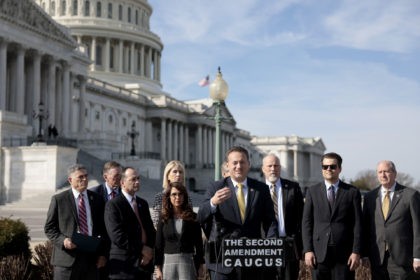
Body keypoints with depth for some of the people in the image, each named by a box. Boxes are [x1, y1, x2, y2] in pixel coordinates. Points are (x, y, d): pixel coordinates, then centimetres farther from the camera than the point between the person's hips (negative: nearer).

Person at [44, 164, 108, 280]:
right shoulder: (58, 199, 2)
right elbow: (49, 228, 3)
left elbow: (103, 229, 11)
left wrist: (102, 254, 4)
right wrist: (62, 240, -15)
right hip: (67, 256, -3)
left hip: (92, 257, 3)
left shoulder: (97, 199, 10)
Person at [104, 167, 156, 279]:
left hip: (145, 263, 6)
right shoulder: (113, 205, -6)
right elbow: (117, 236, -15)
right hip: (124, 264, -6)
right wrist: (141, 249, -11)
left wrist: (149, 251, -3)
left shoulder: (143, 203, 16)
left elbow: (151, 230, 15)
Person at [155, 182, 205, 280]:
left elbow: (199, 244, 6)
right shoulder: (164, 219, 4)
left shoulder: (192, 218, 3)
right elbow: (158, 245, 6)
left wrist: (201, 266, 4)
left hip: (188, 261, -1)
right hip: (168, 261, 1)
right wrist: (158, 268, 2)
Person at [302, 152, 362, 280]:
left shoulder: (352, 192, 5)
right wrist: (308, 250, -3)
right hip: (319, 253, 1)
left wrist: (356, 251, -5)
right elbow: (306, 222, 5)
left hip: (344, 254, -1)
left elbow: (357, 224, 2)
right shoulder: (312, 191, 8)